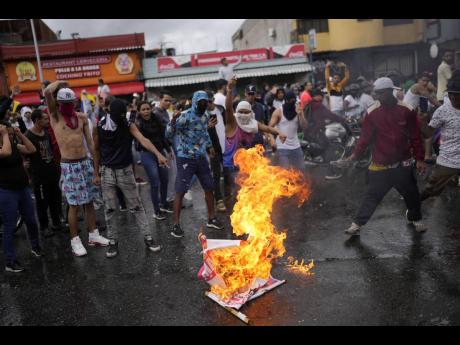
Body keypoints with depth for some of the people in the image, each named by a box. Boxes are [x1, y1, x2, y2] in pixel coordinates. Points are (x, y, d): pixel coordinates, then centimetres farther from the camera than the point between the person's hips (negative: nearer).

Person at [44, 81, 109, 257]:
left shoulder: (82, 117, 7)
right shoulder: (55, 115, -3)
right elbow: (47, 92, -19)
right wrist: (61, 83, -2)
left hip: (85, 162, 4)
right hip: (69, 165, -4)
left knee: (89, 201, 12)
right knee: (73, 204, 1)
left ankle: (93, 235, 23)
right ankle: (75, 240, 13)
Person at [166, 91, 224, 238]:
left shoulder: (204, 116, 7)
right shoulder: (185, 116, -15)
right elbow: (169, 135, -20)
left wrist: (209, 146, 12)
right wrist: (173, 120, -36)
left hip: (201, 158, 7)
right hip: (185, 158, -7)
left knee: (209, 187, 12)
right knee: (180, 191, -5)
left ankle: (211, 219, 28)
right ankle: (176, 225, 4)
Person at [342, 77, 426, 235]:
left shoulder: (406, 110, -7)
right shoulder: (372, 112, -7)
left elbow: (416, 137, -1)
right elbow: (365, 137, -4)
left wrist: (419, 159, -1)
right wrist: (355, 154, -14)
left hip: (403, 164, 1)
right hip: (380, 165, -1)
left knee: (411, 194, 16)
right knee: (372, 195, 2)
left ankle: (415, 218, 42)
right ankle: (357, 224, 9)